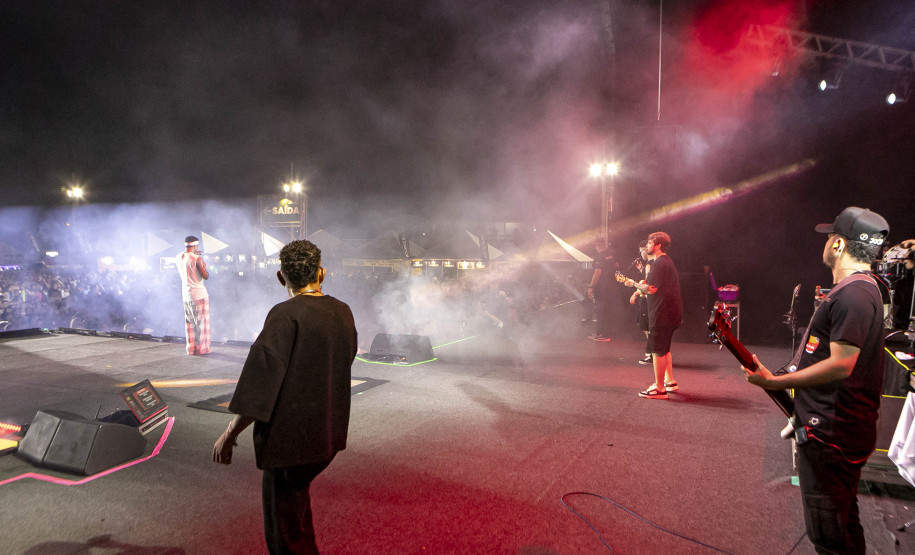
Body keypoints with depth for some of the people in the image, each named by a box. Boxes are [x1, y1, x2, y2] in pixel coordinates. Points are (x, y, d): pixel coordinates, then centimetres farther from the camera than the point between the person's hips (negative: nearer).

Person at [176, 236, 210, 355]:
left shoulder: (178, 257, 4)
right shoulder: (197, 258, -16)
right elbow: (206, 276, -13)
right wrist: (203, 265, 2)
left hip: (186, 294, 6)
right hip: (199, 294, -6)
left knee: (189, 322, 13)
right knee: (202, 322, 2)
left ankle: (191, 348, 17)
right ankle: (201, 348, 6)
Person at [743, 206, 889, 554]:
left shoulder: (853, 295, -20)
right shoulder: (861, 288, 15)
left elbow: (840, 365, -27)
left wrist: (774, 382, -23)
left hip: (831, 434, -11)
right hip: (840, 429, 11)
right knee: (843, 522, 24)